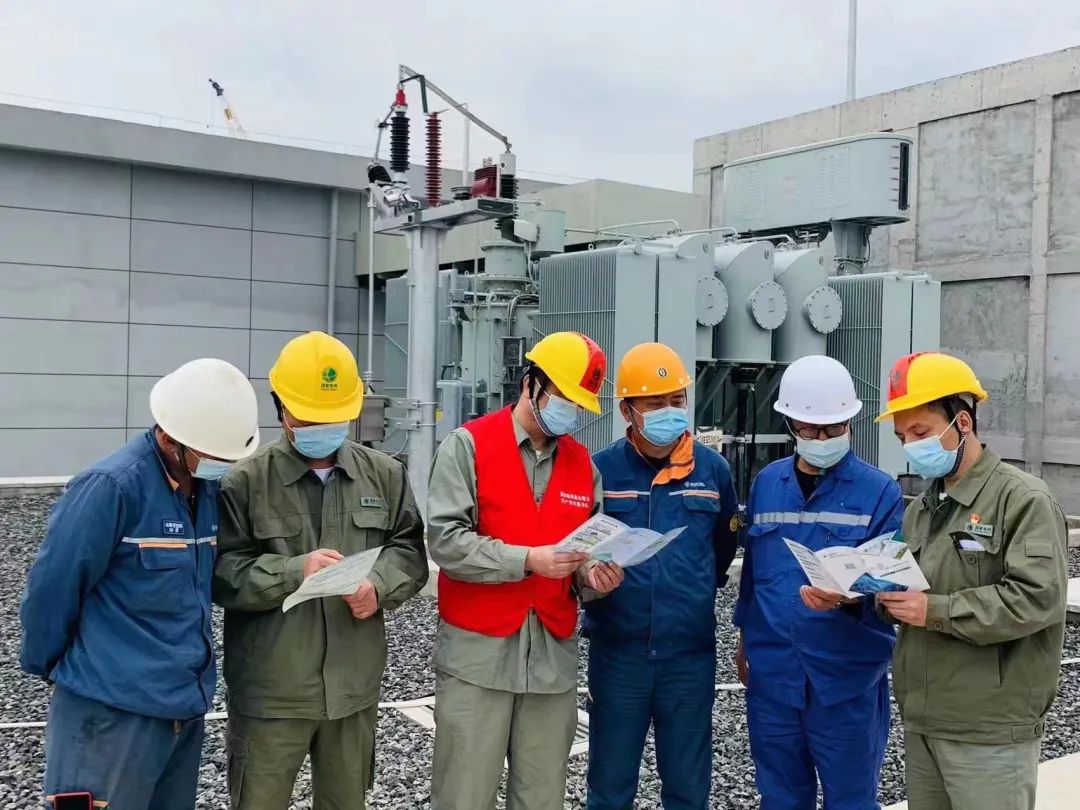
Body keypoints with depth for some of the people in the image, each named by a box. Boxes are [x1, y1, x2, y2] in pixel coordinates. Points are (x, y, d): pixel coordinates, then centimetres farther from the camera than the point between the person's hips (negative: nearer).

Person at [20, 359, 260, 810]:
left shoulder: (209, 487, 5)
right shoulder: (111, 487, -18)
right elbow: (51, 590, -12)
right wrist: (49, 668, 1)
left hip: (186, 704, 7)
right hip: (113, 710, -7)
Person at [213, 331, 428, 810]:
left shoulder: (384, 474, 4)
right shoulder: (245, 480, -8)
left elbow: (410, 550, 7)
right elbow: (222, 574, -11)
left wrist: (379, 585, -13)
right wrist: (294, 571, -25)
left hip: (354, 685, 4)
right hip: (270, 691, -3)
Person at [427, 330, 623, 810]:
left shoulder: (583, 463, 11)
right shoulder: (468, 445, -4)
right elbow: (445, 541, -13)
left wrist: (593, 574, -6)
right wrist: (527, 560, -21)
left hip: (554, 655, 4)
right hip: (477, 652, -4)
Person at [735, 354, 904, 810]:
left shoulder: (879, 491, -6)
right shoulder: (766, 484, 6)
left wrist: (849, 599, -30)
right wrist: (744, 636, 19)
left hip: (847, 679, -3)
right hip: (771, 676, 4)